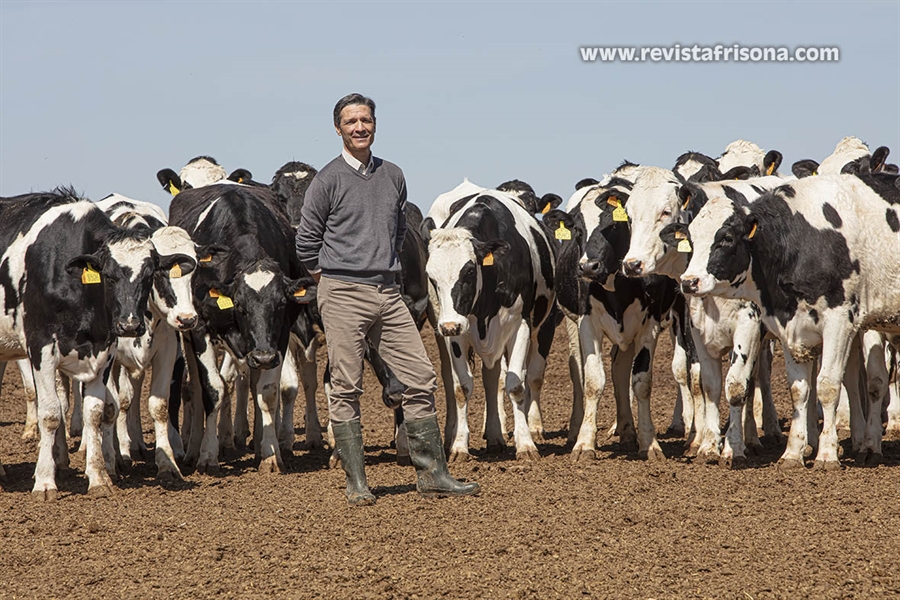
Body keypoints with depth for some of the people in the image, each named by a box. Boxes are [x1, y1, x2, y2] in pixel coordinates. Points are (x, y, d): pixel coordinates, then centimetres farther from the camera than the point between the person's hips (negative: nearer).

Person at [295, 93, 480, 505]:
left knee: (420, 378, 0)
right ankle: (356, 483, 2)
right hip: (343, 296, -5)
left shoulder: (393, 176, 13)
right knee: (346, 389, -3)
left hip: (388, 293, 5)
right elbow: (307, 240, 3)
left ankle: (432, 473, 6)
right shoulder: (328, 180, -2)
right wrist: (330, 277, 7)